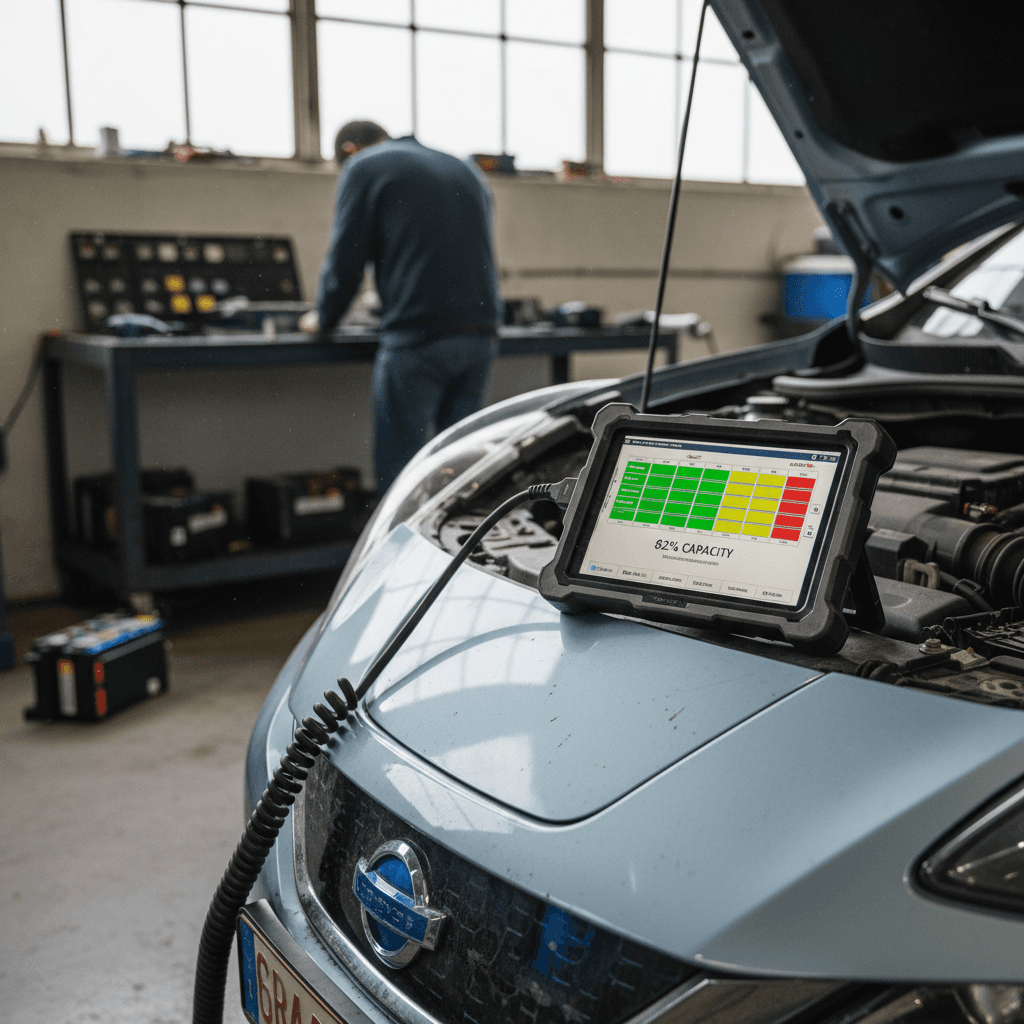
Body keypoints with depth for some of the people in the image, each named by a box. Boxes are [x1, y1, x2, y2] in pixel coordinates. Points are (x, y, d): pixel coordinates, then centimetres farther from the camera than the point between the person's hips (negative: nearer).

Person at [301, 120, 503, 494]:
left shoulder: (364, 167, 4)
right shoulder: (467, 170, 24)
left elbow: (346, 256, 1)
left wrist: (323, 318, 16)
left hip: (417, 339, -6)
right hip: (480, 335, 7)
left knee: (400, 471, -2)